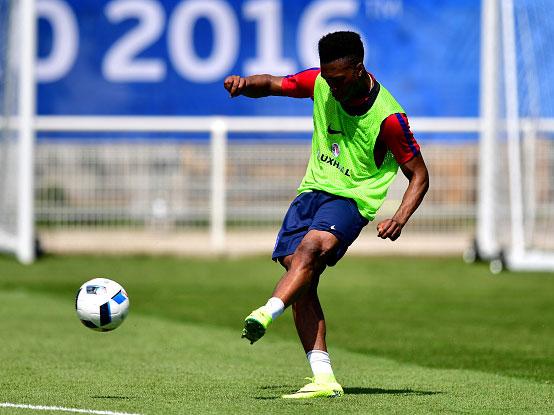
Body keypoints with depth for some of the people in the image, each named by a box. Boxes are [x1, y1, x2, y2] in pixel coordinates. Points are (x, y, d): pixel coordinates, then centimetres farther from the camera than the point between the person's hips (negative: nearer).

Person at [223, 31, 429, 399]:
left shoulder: (388, 118, -15)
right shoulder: (321, 82, -1)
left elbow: (419, 176, -7)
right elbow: (272, 85, 13)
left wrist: (400, 218, -23)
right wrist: (245, 83, -11)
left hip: (351, 199, -5)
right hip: (312, 190, 5)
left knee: (310, 247, -34)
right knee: (301, 281, -12)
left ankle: (266, 314, -53)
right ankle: (324, 379, -14)